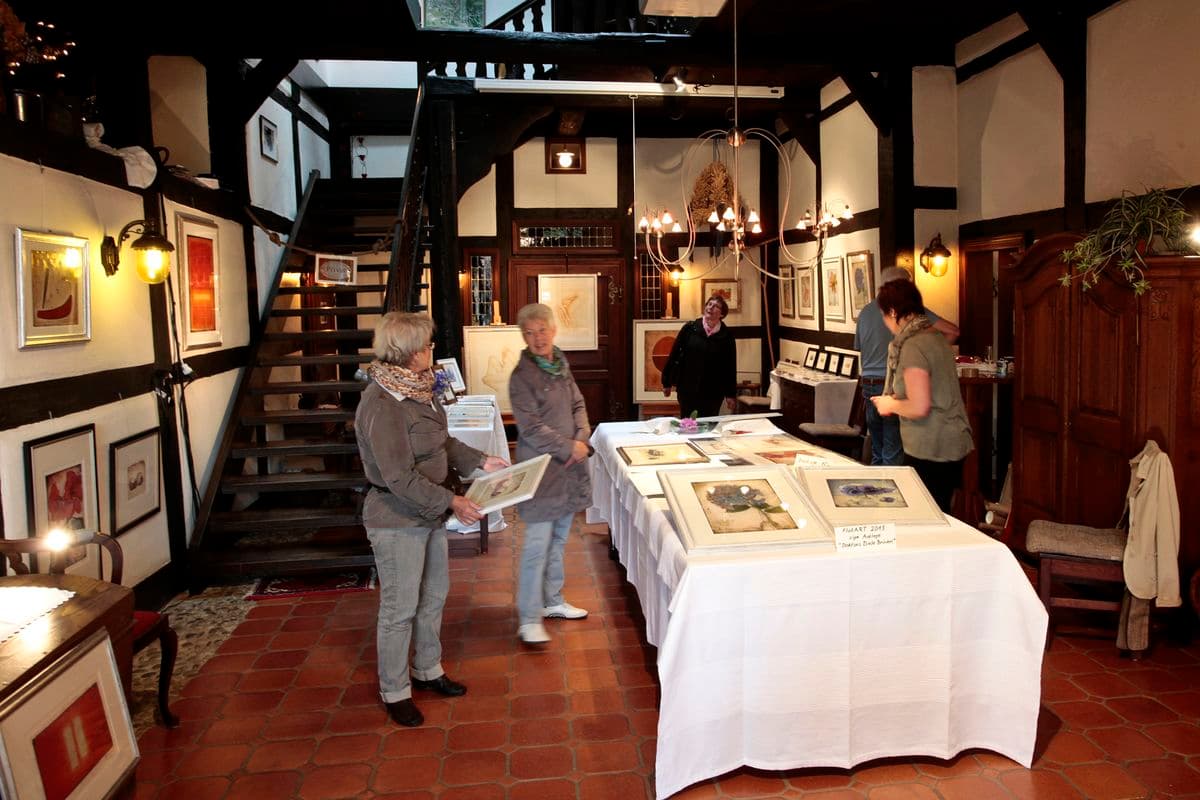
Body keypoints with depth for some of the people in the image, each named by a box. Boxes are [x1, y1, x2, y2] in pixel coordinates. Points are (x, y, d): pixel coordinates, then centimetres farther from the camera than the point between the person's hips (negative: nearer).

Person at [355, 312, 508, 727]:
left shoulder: (418, 388, 3)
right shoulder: (381, 405, -26)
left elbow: (443, 441, 16)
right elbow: (400, 478, -27)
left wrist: (480, 460, 8)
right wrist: (450, 501, -25)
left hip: (429, 514, 9)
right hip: (398, 521, -9)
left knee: (434, 596, 21)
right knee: (400, 609, 7)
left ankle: (428, 669, 41)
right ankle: (395, 692, 26)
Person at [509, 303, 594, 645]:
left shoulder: (561, 366, 10)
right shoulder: (522, 376, -13)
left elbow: (578, 405, 14)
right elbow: (531, 428, -17)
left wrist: (582, 439, -4)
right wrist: (569, 448, -15)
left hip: (568, 466, 8)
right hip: (541, 469, -7)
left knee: (558, 539, 17)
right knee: (537, 544, -5)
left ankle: (552, 600, 32)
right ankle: (529, 620, 4)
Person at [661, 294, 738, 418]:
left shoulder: (726, 335, -2)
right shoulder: (689, 328, -2)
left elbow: (731, 366, 0)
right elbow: (674, 354, 2)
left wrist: (731, 394, -1)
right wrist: (667, 382, 3)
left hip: (713, 392, 0)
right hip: (687, 389, 0)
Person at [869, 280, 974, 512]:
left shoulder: (913, 346, -18)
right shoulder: (935, 336, 11)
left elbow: (920, 407, -23)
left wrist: (891, 405, -6)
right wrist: (897, 402, 15)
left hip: (930, 453, -9)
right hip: (951, 445, 9)